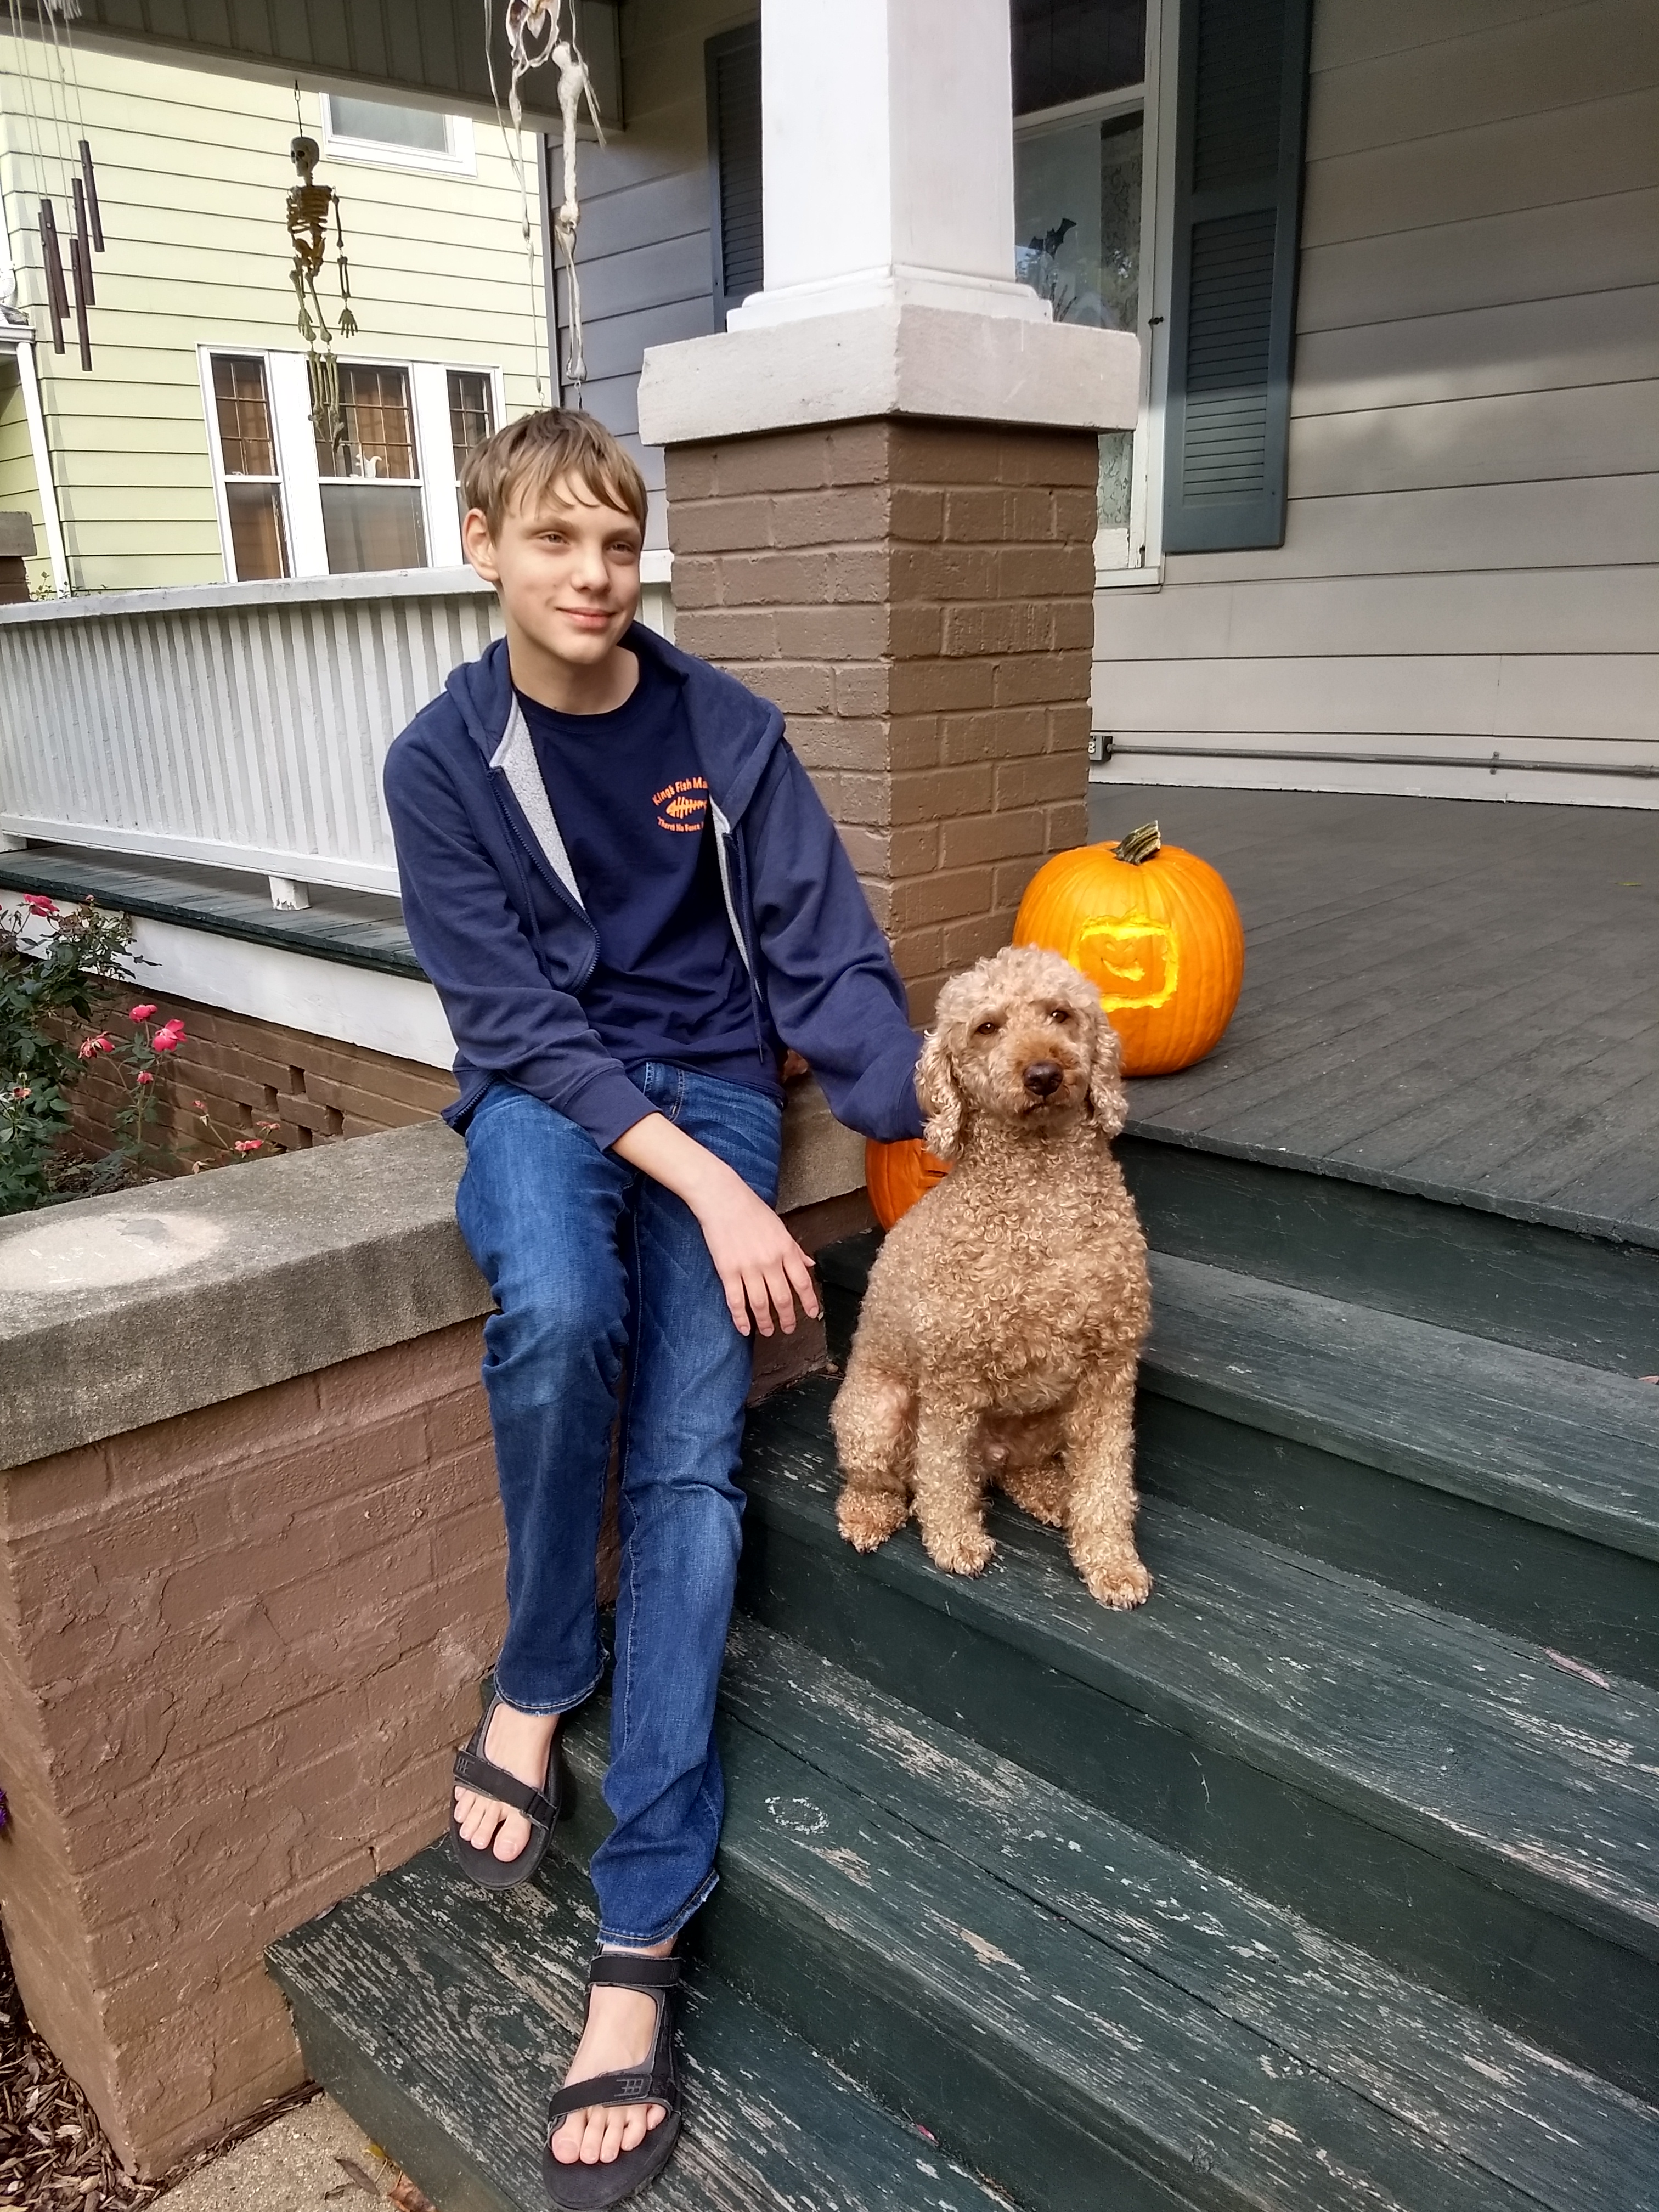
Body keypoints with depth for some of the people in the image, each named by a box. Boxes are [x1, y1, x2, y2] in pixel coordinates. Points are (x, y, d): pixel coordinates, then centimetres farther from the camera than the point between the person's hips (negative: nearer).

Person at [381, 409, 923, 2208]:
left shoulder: (726, 731, 2)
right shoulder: (443, 760, -2)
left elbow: (828, 954, -1)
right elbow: (519, 1019, -10)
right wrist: (706, 1185, -21)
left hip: (711, 1082, 1)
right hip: (541, 1088, -1)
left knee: (690, 1464, -17)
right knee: (558, 1315, -36)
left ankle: (639, 1944, -11)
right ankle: (538, 1681, -7)